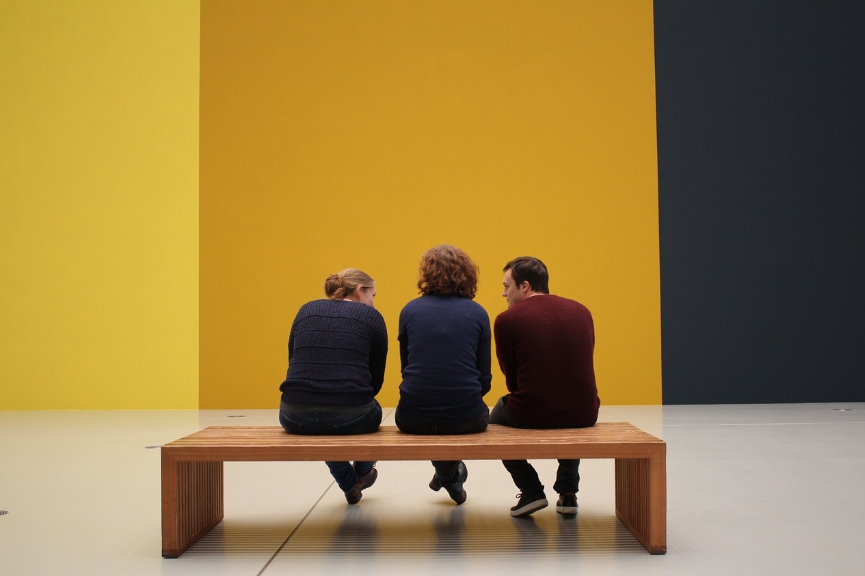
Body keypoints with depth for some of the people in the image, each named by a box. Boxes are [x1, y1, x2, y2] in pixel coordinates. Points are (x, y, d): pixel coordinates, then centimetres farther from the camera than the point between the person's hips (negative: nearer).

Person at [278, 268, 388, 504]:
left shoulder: (306, 310, 15)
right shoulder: (371, 317, 7)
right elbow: (376, 378, 9)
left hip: (295, 416, 3)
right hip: (350, 417, -2)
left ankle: (350, 484, 44)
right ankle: (363, 471, 54)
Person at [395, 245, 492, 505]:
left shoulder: (410, 310, 4)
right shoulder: (477, 313, 2)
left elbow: (406, 366, 11)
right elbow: (484, 377, 3)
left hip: (413, 418, 1)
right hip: (465, 418, -1)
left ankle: (448, 473, 39)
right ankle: (451, 473, 43)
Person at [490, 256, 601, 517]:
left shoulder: (507, 320, -5)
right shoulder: (581, 311, 8)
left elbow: (512, 381, 4)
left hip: (530, 415, -4)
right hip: (585, 415, 4)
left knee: (497, 415, 31)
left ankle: (531, 491, 18)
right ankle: (568, 493, 29)